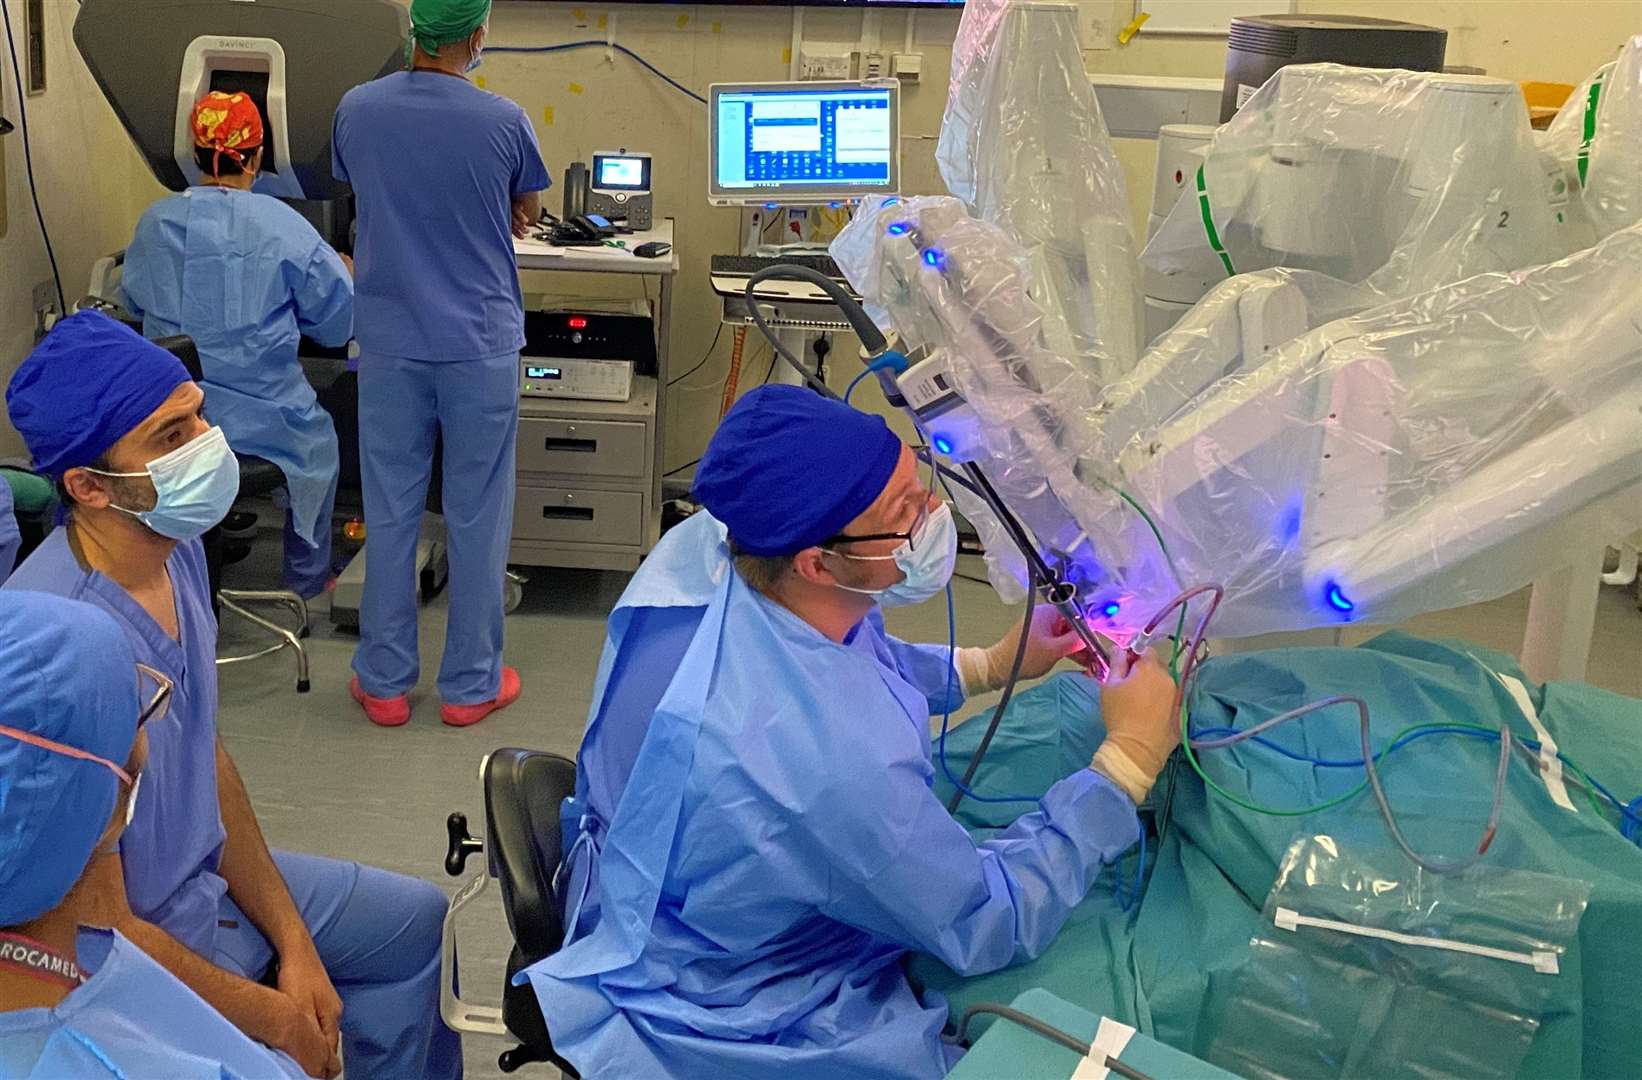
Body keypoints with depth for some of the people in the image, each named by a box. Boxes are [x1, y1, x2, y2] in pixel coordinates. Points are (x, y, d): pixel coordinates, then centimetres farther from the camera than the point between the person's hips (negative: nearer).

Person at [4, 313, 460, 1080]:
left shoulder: (176, 550, -7)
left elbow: (208, 760, 4)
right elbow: (99, 929, -26)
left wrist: (294, 945, 2)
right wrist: (270, 1016, -13)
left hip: (209, 876, 8)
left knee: (417, 922, 20)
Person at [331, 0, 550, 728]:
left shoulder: (356, 110, -2)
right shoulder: (503, 122, -10)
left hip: (391, 344, 3)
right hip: (479, 345, -2)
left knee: (389, 513, 10)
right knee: (476, 518, 7)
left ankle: (384, 683, 19)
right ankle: (470, 684, 17)